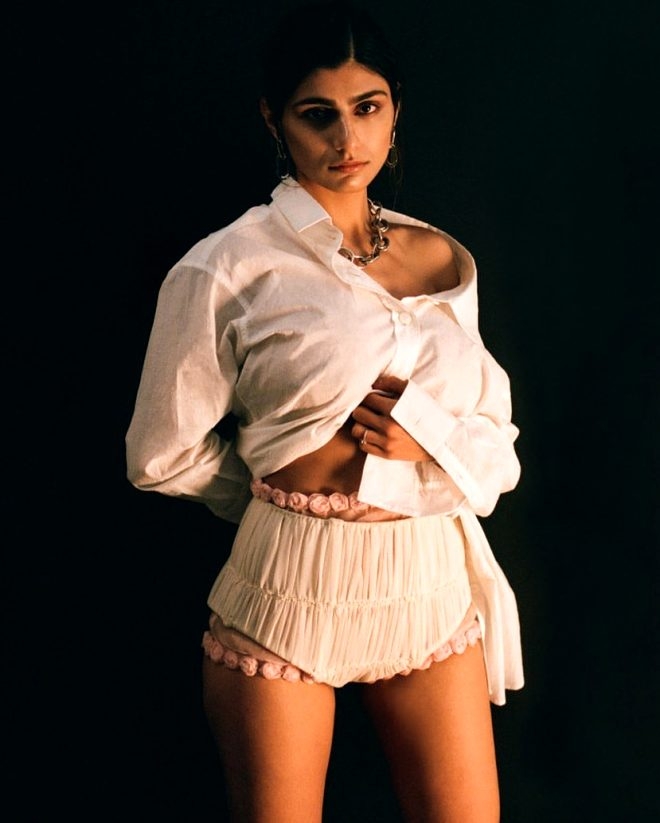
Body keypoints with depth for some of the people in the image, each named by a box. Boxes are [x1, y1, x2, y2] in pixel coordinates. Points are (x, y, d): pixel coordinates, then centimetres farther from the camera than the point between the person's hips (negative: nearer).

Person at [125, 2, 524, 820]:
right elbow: (164, 456, -2)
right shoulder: (226, 269, -8)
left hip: (434, 578, 4)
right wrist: (288, 490, 5)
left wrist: (430, 444, -10)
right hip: (291, 587, -3)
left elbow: (498, 438, 10)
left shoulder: (442, 259, 6)